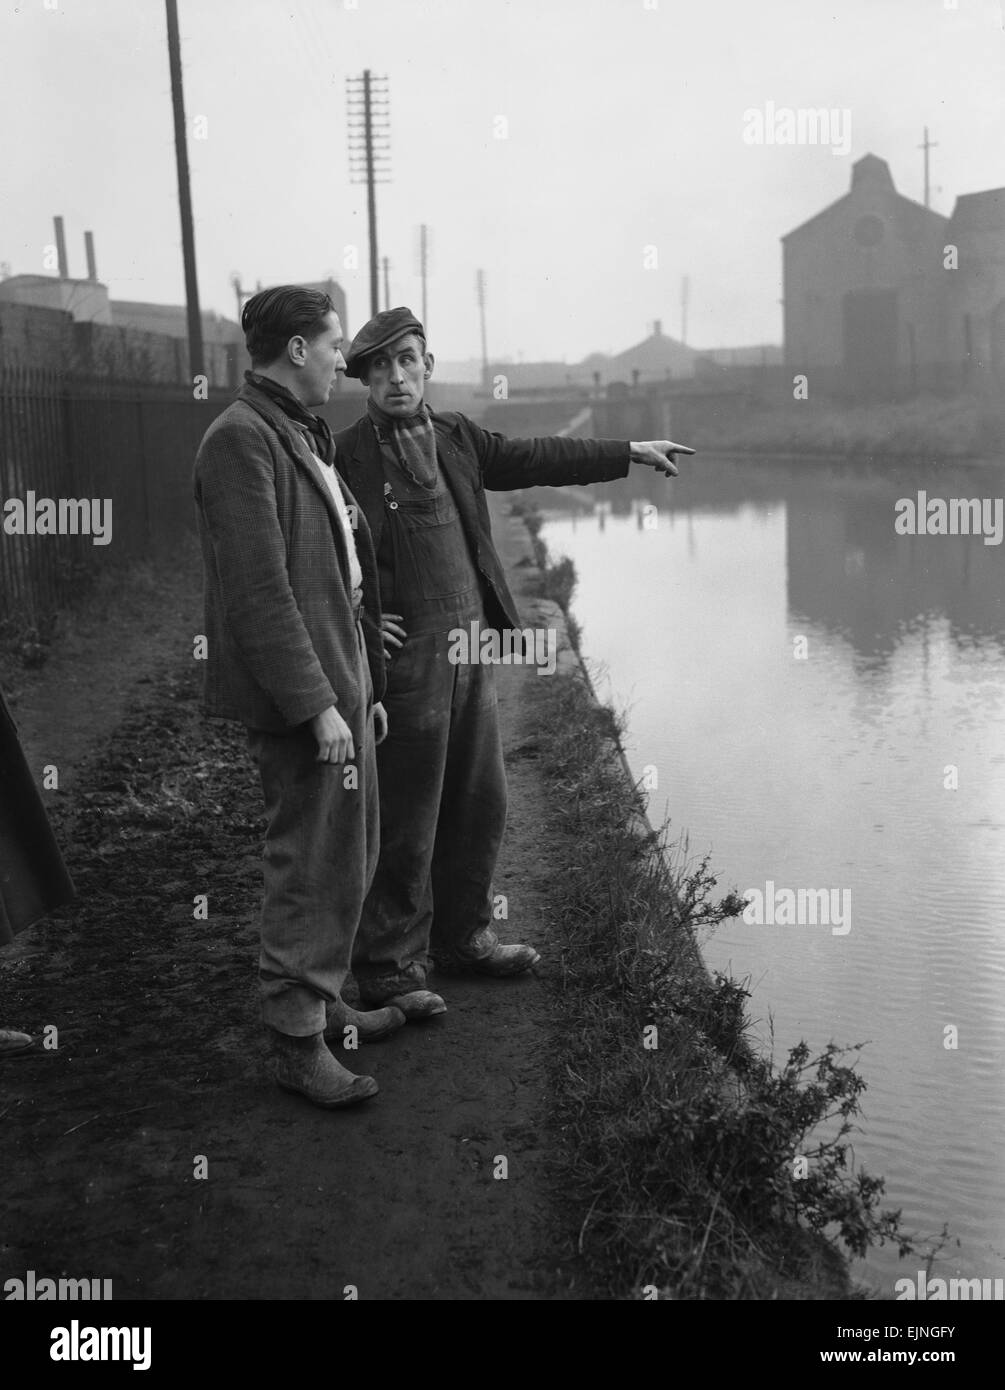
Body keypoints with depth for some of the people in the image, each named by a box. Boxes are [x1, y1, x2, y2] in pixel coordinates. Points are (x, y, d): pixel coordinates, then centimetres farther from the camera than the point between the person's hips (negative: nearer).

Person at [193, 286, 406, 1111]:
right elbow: (258, 589, -20)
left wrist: (367, 685, 19)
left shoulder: (307, 437, 17)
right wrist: (317, 706, -22)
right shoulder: (242, 439, -14)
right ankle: (297, 1040, 12)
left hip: (340, 681, 10)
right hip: (297, 696, -9)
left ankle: (323, 1000, 31)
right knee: (310, 866, -2)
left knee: (350, 856, 16)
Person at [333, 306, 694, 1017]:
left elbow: (534, 457, 20)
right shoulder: (344, 457, -9)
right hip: (405, 656, -7)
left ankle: (462, 933, 33)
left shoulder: (456, 437, 9)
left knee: (480, 804, 15)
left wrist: (630, 451, 24)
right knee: (404, 821, 0)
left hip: (473, 643, 7)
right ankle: (390, 965, 14)